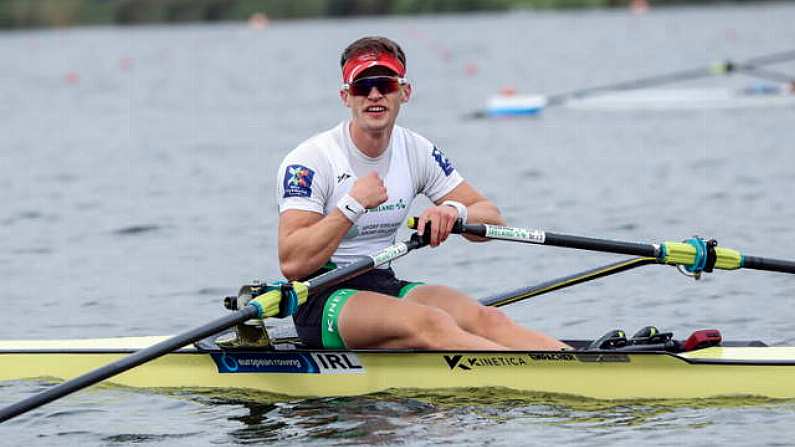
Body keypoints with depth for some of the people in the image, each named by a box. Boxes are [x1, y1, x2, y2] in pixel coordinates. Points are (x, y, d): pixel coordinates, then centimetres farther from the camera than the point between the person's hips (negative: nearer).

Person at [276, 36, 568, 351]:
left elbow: (492, 218, 7)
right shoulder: (310, 160, -10)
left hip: (385, 286, 7)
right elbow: (292, 264, -19)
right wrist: (353, 205, -23)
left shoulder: (417, 152, 8)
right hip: (323, 300, -6)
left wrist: (454, 211, -15)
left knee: (485, 319, -23)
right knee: (432, 325, -34)